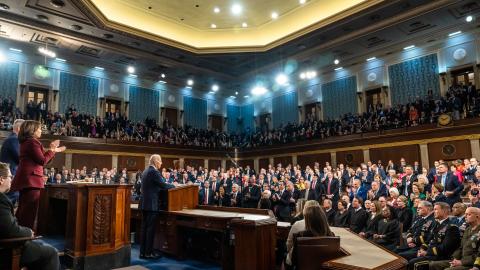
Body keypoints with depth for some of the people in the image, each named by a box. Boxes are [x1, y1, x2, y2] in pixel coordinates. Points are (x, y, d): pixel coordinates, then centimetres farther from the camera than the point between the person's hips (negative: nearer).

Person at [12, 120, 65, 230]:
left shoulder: (26, 142, 19)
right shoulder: (32, 142, -13)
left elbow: (39, 159, 24)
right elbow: (42, 161, -15)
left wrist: (54, 150, 22)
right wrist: (51, 150, -4)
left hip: (25, 180, 11)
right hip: (31, 180, -10)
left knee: (23, 211, 16)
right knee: (29, 212, -7)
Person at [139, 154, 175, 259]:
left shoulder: (145, 171, 14)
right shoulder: (154, 172, -14)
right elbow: (162, 185, -15)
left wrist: (169, 185, 19)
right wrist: (174, 186, 0)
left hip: (144, 203, 9)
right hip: (151, 204, -9)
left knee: (144, 227, 12)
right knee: (150, 228, -2)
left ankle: (142, 252, 18)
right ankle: (148, 253, 4)